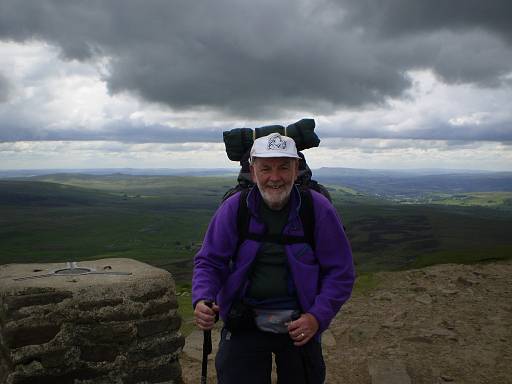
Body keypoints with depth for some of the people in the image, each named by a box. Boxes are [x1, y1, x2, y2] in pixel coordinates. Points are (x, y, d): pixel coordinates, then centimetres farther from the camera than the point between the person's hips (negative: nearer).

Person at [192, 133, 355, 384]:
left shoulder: (319, 209, -9)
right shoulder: (233, 209, -7)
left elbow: (340, 272, -4)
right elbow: (209, 261, -1)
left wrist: (318, 317, -16)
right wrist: (202, 300, -20)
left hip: (300, 324, 1)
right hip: (244, 323, 0)